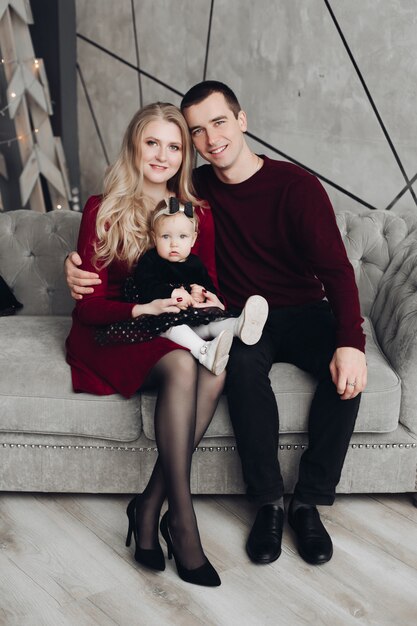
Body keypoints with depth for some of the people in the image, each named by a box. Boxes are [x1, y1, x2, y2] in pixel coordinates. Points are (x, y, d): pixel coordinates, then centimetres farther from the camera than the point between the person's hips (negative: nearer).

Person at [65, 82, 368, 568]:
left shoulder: (296, 186, -8)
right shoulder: (196, 189, 1)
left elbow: (335, 268, -15)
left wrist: (350, 342, -32)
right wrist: (80, 266, -13)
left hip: (304, 314, 0)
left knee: (346, 372, -31)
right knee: (244, 364, -35)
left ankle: (309, 501, -15)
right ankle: (268, 503, -20)